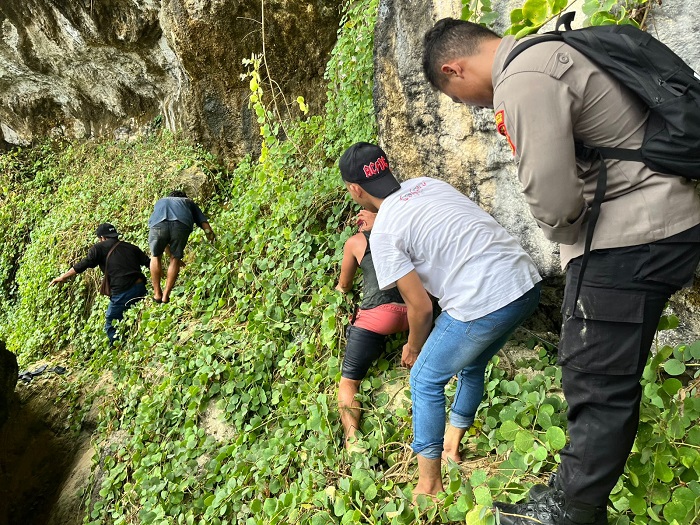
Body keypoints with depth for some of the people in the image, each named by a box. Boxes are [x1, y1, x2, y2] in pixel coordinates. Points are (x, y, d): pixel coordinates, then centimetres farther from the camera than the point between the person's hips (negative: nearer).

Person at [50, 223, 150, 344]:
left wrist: (62, 277, 14)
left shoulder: (100, 248, 6)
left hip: (122, 292, -6)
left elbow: (82, 265, 4)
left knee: (111, 325, 9)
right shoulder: (131, 247, 19)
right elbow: (149, 263, 16)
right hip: (140, 287, 6)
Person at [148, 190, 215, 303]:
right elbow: (203, 222, 22)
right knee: (175, 259, 20)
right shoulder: (189, 202, 40)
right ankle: (166, 296, 21)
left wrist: (171, 255, 53)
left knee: (155, 256, 26)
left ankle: (157, 294, 28)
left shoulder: (160, 201, 44)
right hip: (182, 225, -1)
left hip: (158, 224, 1)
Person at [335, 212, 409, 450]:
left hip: (378, 314, -4)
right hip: (412, 312, 4)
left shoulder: (355, 241, 12)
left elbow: (344, 285, 24)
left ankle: (351, 439, -11)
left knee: (349, 381, 5)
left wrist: (340, 289, 47)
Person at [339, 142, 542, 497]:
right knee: (472, 366, 30)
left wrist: (413, 348, 15)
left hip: (482, 303, -8)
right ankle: (452, 445, 49)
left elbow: (420, 307, -5)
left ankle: (429, 487, 23)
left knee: (425, 380, 13)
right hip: (527, 282, 8)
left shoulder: (383, 234, -6)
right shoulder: (425, 183, 14)